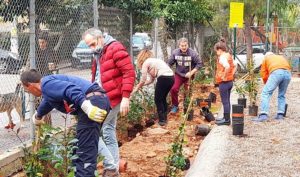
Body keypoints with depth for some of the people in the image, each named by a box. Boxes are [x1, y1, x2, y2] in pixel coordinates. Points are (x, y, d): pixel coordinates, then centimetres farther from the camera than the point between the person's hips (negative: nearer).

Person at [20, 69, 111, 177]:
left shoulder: (46, 84, -3)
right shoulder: (49, 84, 29)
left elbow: (70, 89, -22)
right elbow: (47, 103, 52)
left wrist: (86, 107, -32)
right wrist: (38, 116, 71)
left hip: (92, 102, -10)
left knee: (85, 152, -11)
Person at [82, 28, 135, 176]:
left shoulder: (115, 48, -11)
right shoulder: (99, 54, 17)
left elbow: (129, 73, -17)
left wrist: (126, 97, -21)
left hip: (110, 99, -9)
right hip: (102, 99, 9)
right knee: (109, 134, 13)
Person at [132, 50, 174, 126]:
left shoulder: (146, 63, 3)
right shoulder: (153, 61, 28)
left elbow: (143, 80, 4)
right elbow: (151, 79, 29)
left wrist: (137, 88, 20)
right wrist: (140, 85, 33)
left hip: (164, 78, -8)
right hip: (171, 77, 8)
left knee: (158, 99, 7)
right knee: (162, 98, 23)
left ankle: (162, 120, 9)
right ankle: (164, 118, 28)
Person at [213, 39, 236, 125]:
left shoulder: (222, 57, -17)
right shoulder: (229, 56, 11)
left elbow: (227, 66, -34)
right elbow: (234, 67, 21)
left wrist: (224, 76, -23)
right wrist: (231, 75, 14)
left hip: (224, 82, -9)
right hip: (230, 81, 9)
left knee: (225, 101, -4)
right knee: (227, 101, 16)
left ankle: (226, 120, 0)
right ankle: (226, 118, 24)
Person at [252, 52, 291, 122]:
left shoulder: (266, 58, 32)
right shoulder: (281, 57, 42)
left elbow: (263, 73, 23)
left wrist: (267, 84, 37)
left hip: (276, 72, -4)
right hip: (288, 73, 4)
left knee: (266, 93, -5)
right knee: (282, 95, 20)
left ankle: (263, 115, -18)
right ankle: (280, 114, 13)